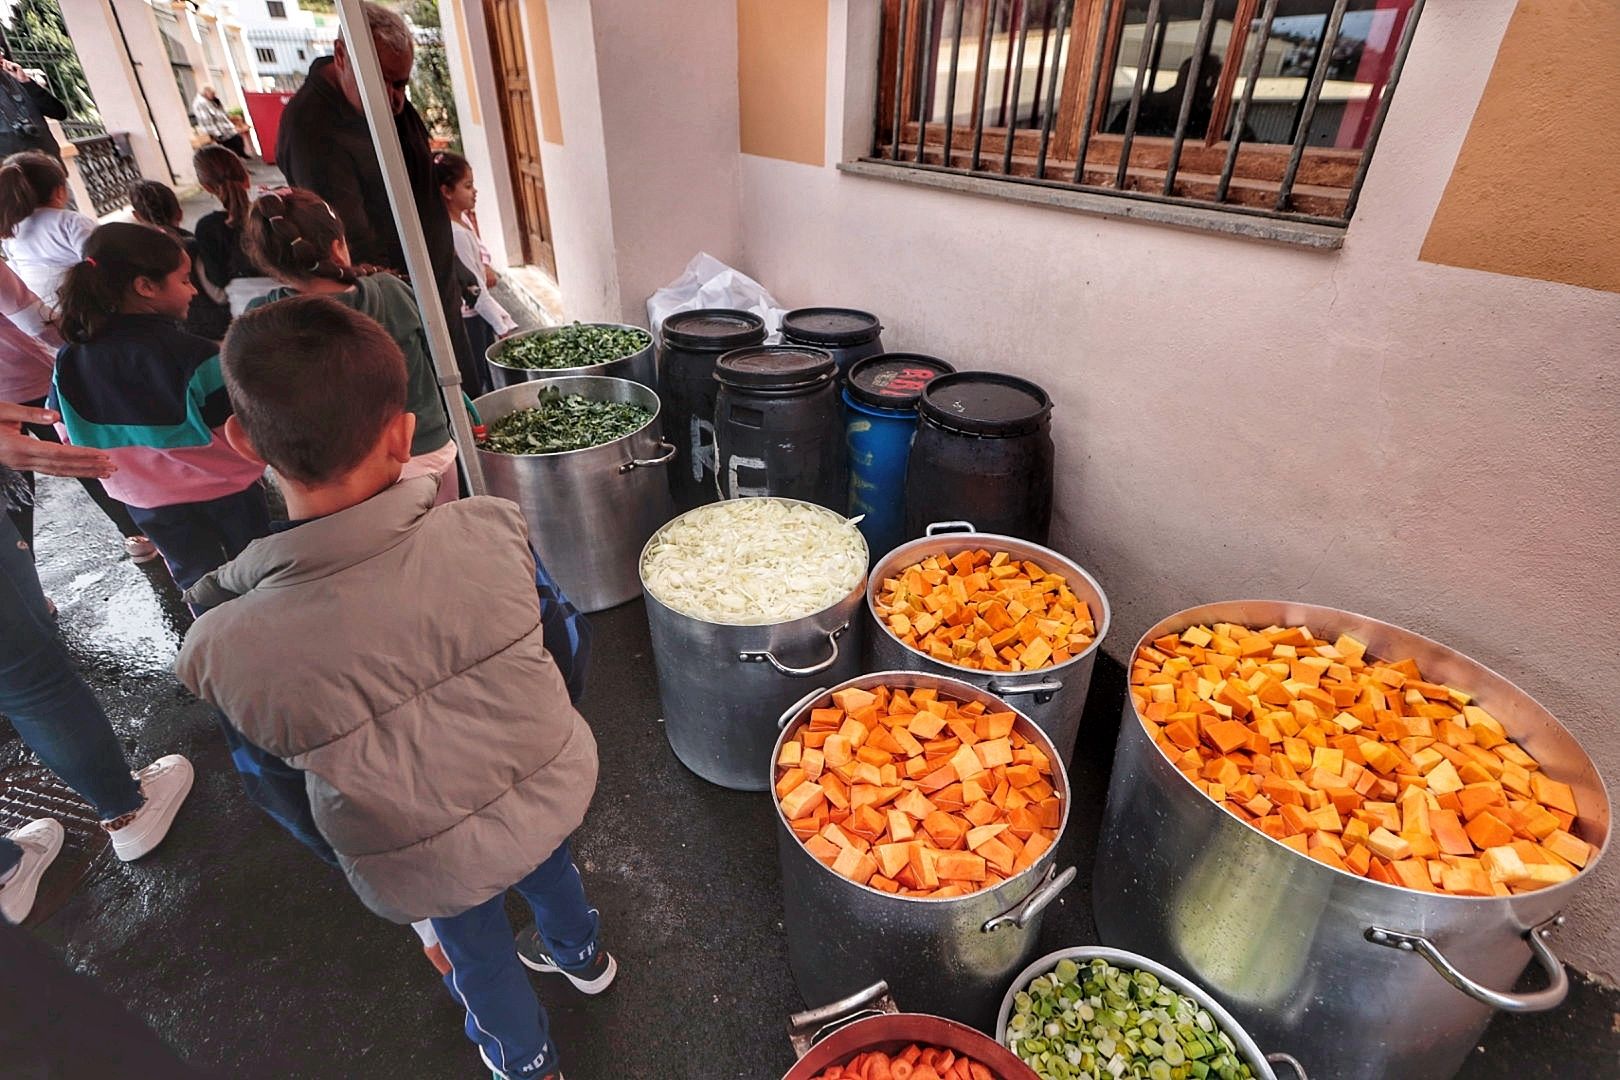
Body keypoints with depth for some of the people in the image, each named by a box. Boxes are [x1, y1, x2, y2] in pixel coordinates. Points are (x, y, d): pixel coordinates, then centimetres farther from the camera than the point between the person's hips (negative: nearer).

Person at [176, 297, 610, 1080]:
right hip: (555, 788, 2)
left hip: (430, 864, -1)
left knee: (477, 950, 29)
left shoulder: (223, 652, -26)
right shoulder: (493, 527, -26)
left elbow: (284, 788, -7)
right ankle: (582, 955, 64)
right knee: (547, 862, 34)